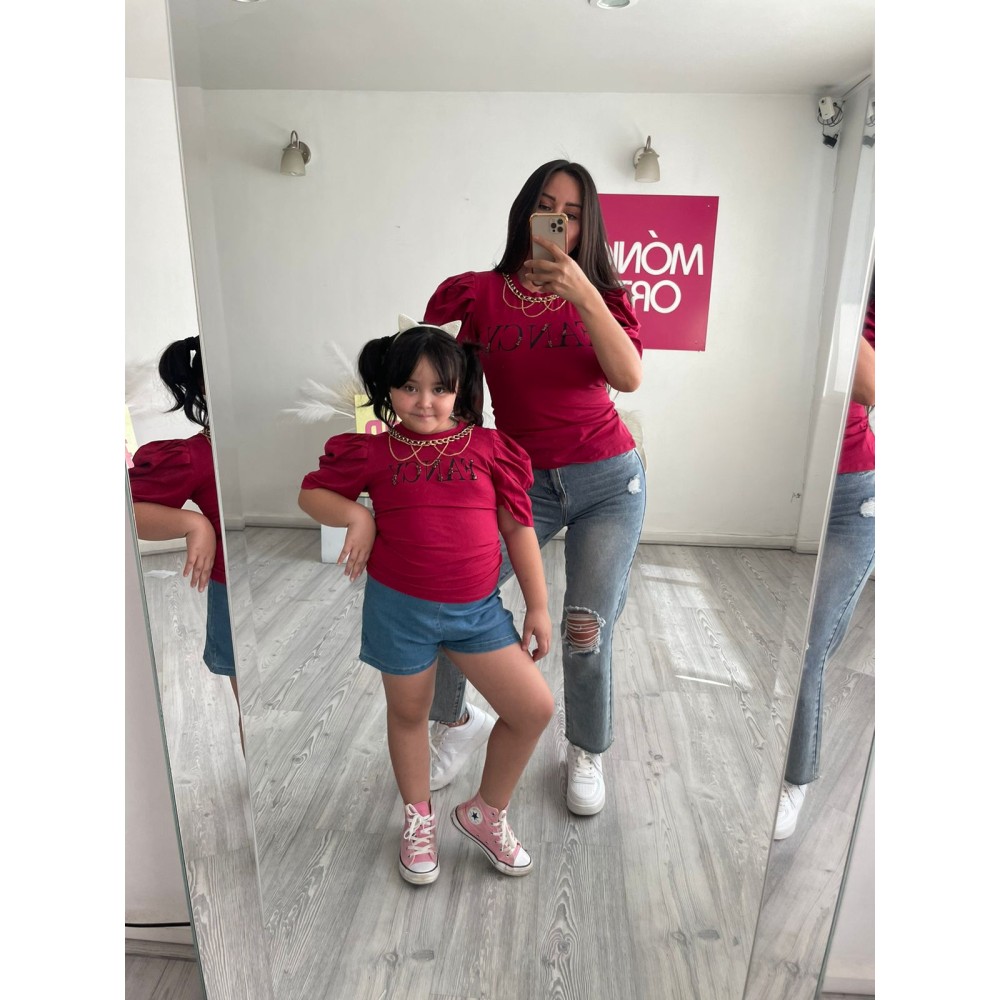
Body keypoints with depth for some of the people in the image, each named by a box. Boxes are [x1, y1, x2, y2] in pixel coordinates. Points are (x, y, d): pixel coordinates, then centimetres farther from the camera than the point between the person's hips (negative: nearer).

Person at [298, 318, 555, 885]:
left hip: (477, 608, 1)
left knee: (535, 708, 0)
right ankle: (419, 819, 45)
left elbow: (519, 528, 1)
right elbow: (311, 492, 9)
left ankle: (486, 812, 27)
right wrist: (356, 515, -13)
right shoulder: (374, 452, -2)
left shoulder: (488, 447, -2)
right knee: (409, 713, 17)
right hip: (400, 608, -1)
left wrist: (539, 606, 1)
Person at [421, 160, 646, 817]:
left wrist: (583, 294, -25)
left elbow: (629, 378, -15)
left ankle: (588, 753, 30)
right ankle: (457, 722, 20)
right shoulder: (479, 294, 2)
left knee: (587, 633, -2)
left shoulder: (601, 294, 3)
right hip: (525, 483, 0)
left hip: (609, 479, 0)